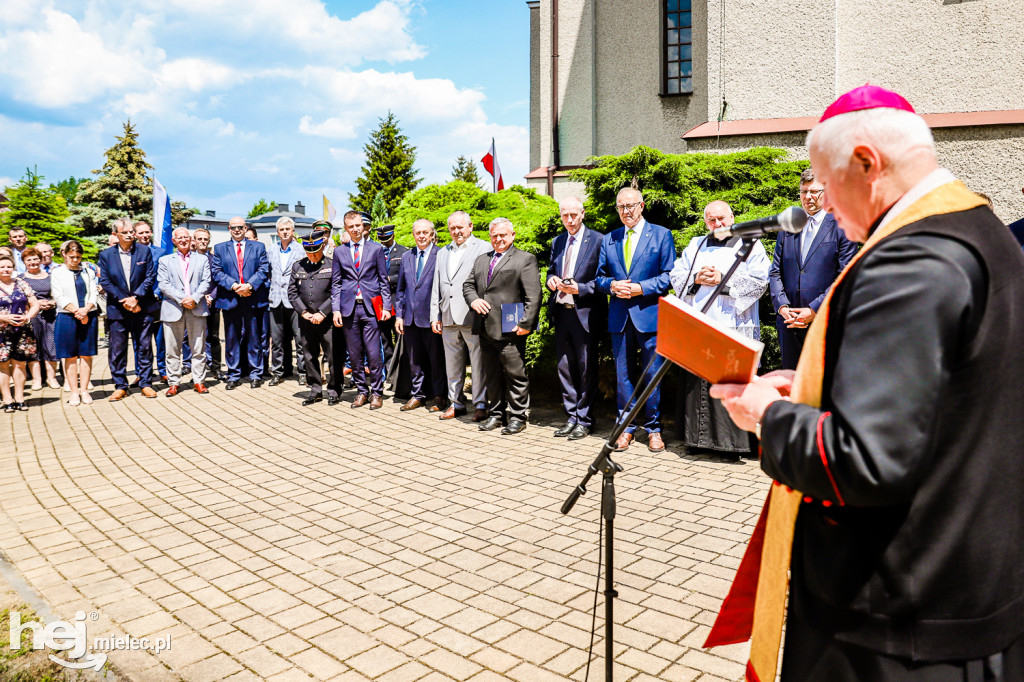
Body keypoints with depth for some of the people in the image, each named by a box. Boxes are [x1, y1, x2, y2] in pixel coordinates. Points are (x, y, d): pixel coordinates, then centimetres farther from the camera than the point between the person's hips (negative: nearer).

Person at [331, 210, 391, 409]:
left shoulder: (376, 249, 7)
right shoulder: (339, 252, 11)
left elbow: (384, 280, 6)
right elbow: (336, 283, 11)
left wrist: (386, 306, -1)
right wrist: (336, 309, 1)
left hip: (370, 307, -2)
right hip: (349, 308, 2)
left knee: (374, 354, -4)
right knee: (354, 355, 6)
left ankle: (376, 392, 8)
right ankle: (362, 391, 18)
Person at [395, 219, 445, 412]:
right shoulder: (406, 257, 12)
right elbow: (401, 288, 15)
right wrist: (399, 315, 8)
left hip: (432, 317, -5)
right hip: (411, 317, 5)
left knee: (436, 359, 6)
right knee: (415, 360, 13)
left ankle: (438, 396, 19)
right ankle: (418, 395, 25)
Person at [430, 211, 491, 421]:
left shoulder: (483, 248, 2)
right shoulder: (443, 253, 22)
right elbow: (436, 287, 20)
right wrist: (435, 315, 13)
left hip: (472, 316, -6)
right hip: (448, 317, 6)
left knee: (478, 363, -4)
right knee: (452, 363, 11)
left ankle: (481, 404, 5)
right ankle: (456, 403, 22)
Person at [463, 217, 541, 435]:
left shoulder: (525, 259, 0)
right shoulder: (481, 260, 20)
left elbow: (533, 295, -8)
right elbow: (468, 285, 21)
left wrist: (526, 323, -16)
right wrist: (473, 300, -2)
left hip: (509, 329, -6)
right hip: (485, 328, 6)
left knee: (515, 374, -2)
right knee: (491, 374, 13)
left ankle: (517, 417, 8)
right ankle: (496, 414, 24)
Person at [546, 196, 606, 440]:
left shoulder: (598, 240, -5)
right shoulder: (557, 242, 15)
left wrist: (579, 289, -18)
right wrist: (552, 280, -1)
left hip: (585, 313, -6)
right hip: (561, 312, 6)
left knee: (586, 367, 0)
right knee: (565, 367, 10)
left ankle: (584, 420, 11)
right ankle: (572, 417, 22)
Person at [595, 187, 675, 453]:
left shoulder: (661, 235, 3)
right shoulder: (608, 239, 14)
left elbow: (669, 276, -2)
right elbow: (600, 277, 14)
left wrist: (641, 288, -13)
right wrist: (612, 285, -7)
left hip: (649, 314, -3)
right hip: (619, 317, 3)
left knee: (652, 375, 1)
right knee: (623, 375, 8)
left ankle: (654, 429, 15)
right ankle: (626, 428, 19)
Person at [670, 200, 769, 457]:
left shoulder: (750, 244, 9)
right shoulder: (695, 246, 21)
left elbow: (759, 281, -4)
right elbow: (676, 277, 15)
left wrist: (723, 280, -10)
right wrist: (697, 279, -4)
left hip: (734, 329, -4)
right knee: (697, 383, 3)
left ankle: (734, 441, -2)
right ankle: (698, 437, 12)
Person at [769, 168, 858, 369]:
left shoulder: (841, 228, 1)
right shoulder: (787, 227, 15)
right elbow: (775, 272, 12)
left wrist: (814, 310, -13)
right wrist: (782, 306, -3)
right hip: (789, 322, 4)